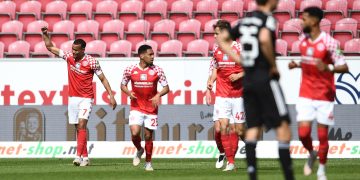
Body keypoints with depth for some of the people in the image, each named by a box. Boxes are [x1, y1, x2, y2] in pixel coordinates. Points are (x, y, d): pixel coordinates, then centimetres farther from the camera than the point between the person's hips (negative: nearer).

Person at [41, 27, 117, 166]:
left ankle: (79, 156, -25)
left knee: (81, 125, -18)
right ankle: (85, 157, 11)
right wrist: (45, 34, -3)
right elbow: (50, 47, 11)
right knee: (78, 128, 6)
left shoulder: (91, 62, -10)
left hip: (86, 98, -5)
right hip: (73, 97, 5)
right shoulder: (69, 57, 2)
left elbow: (103, 79, -5)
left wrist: (111, 96, -9)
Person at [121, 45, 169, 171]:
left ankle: (148, 162, 19)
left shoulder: (157, 70, -4)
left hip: (151, 108, 0)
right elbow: (123, 85, 10)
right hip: (136, 107, 0)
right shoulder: (130, 70, -3)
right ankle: (139, 150, 16)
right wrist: (128, 93, -11)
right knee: (135, 133, -16)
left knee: (148, 135, 3)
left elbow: (166, 88, -1)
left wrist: (158, 95, -21)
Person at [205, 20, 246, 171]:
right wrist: (209, 88, 11)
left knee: (238, 129, -1)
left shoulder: (240, 48, -6)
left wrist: (239, 75, -16)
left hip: (238, 95, -3)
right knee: (219, 127, -12)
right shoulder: (216, 49, 9)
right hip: (221, 95, 3)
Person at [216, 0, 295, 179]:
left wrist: (238, 59, 12)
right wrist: (273, 65, -16)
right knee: (283, 126, -3)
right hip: (266, 78, -7)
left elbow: (221, 38, 17)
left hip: (248, 79, 7)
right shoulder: (268, 19, -9)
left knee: (253, 128, 6)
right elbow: (264, 39, -29)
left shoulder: (245, 21, 12)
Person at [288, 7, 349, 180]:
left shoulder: (329, 42, -13)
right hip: (306, 94, 4)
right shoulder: (303, 40, 6)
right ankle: (312, 154, 21)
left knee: (322, 135, 0)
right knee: (303, 132, -9)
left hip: (325, 94, -4)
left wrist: (328, 68, -32)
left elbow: (344, 67, -15)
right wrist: (296, 65, 4)